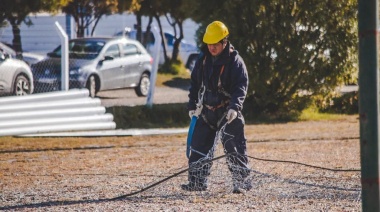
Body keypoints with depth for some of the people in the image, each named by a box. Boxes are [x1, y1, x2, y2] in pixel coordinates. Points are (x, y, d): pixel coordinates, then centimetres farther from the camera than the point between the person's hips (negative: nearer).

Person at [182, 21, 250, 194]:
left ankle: (241, 181, 1)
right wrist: (192, 105, 12)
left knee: (234, 148, -6)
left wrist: (234, 107, -27)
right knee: (199, 147, 3)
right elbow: (195, 83, 17)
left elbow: (241, 86, -14)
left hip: (228, 113, -5)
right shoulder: (203, 60, 8)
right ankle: (197, 182, 10)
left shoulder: (235, 61, -9)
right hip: (206, 112, 5)